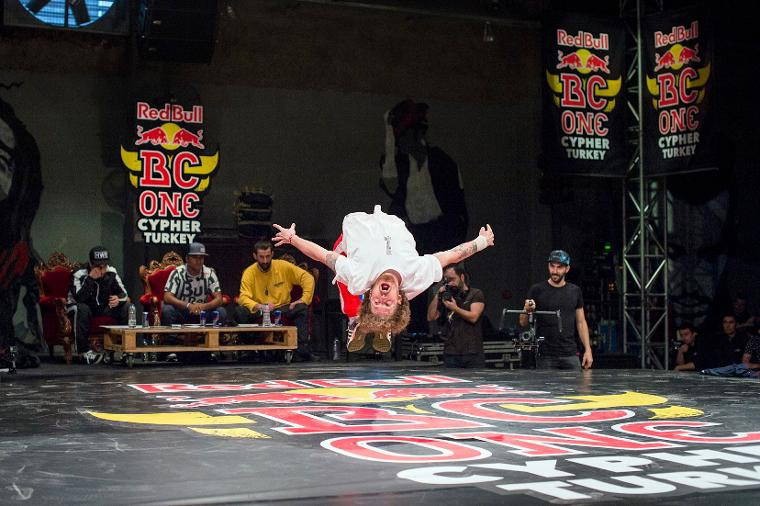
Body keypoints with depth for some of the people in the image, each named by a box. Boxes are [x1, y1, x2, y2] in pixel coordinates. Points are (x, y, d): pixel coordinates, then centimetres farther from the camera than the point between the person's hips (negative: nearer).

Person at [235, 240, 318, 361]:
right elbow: (244, 297, -17)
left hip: (283, 308, 1)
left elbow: (308, 278, 0)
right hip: (259, 312, -1)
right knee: (240, 312, -28)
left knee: (302, 308, -26)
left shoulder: (283, 266, -3)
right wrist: (258, 306, -36)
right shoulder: (249, 273, -5)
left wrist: (304, 299, -13)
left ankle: (303, 349, -29)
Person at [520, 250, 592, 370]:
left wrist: (588, 349, 3)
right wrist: (527, 310, -21)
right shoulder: (537, 290, 1)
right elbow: (523, 323, 1)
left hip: (570, 355, 2)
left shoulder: (575, 291, 10)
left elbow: (581, 323, 13)